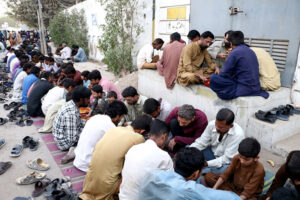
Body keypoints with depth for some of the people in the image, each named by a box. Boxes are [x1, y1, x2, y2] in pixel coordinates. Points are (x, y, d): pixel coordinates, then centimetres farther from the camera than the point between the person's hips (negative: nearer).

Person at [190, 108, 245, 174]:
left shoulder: (238, 134, -30)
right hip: (213, 152, 4)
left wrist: (206, 163, -35)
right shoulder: (212, 124, -18)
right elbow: (201, 143, -11)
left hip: (228, 162, -4)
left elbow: (227, 159, -27)